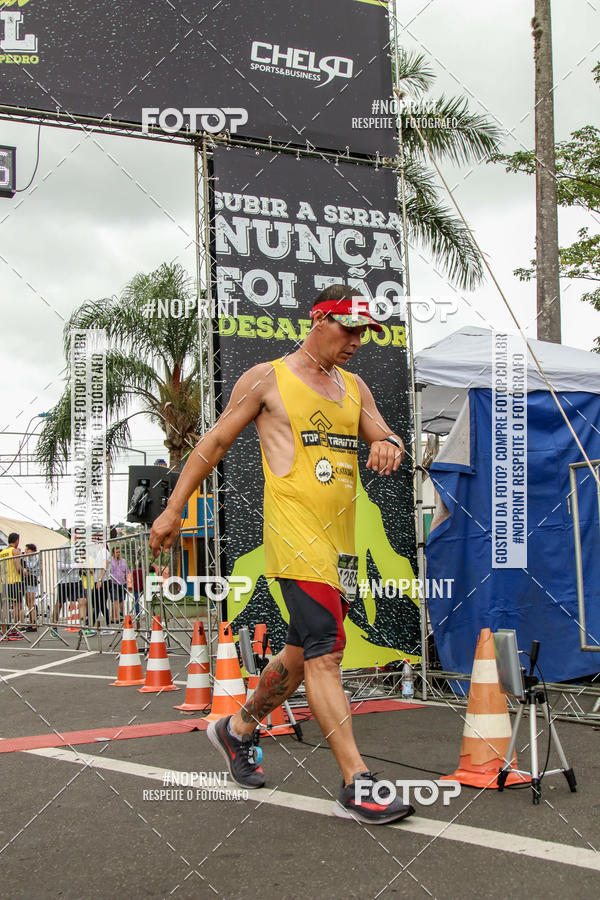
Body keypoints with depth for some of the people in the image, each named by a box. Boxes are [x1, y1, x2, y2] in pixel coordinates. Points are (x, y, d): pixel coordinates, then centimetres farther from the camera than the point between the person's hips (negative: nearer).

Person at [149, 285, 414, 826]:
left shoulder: (354, 386, 18)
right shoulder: (266, 379, 1)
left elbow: (385, 436, 17)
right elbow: (215, 442, 5)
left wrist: (389, 446, -10)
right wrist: (173, 509, 5)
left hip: (341, 538, 8)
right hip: (295, 532, -7)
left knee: (305, 652, 14)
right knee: (325, 650, -15)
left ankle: (238, 729, 35)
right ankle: (357, 785, -13)